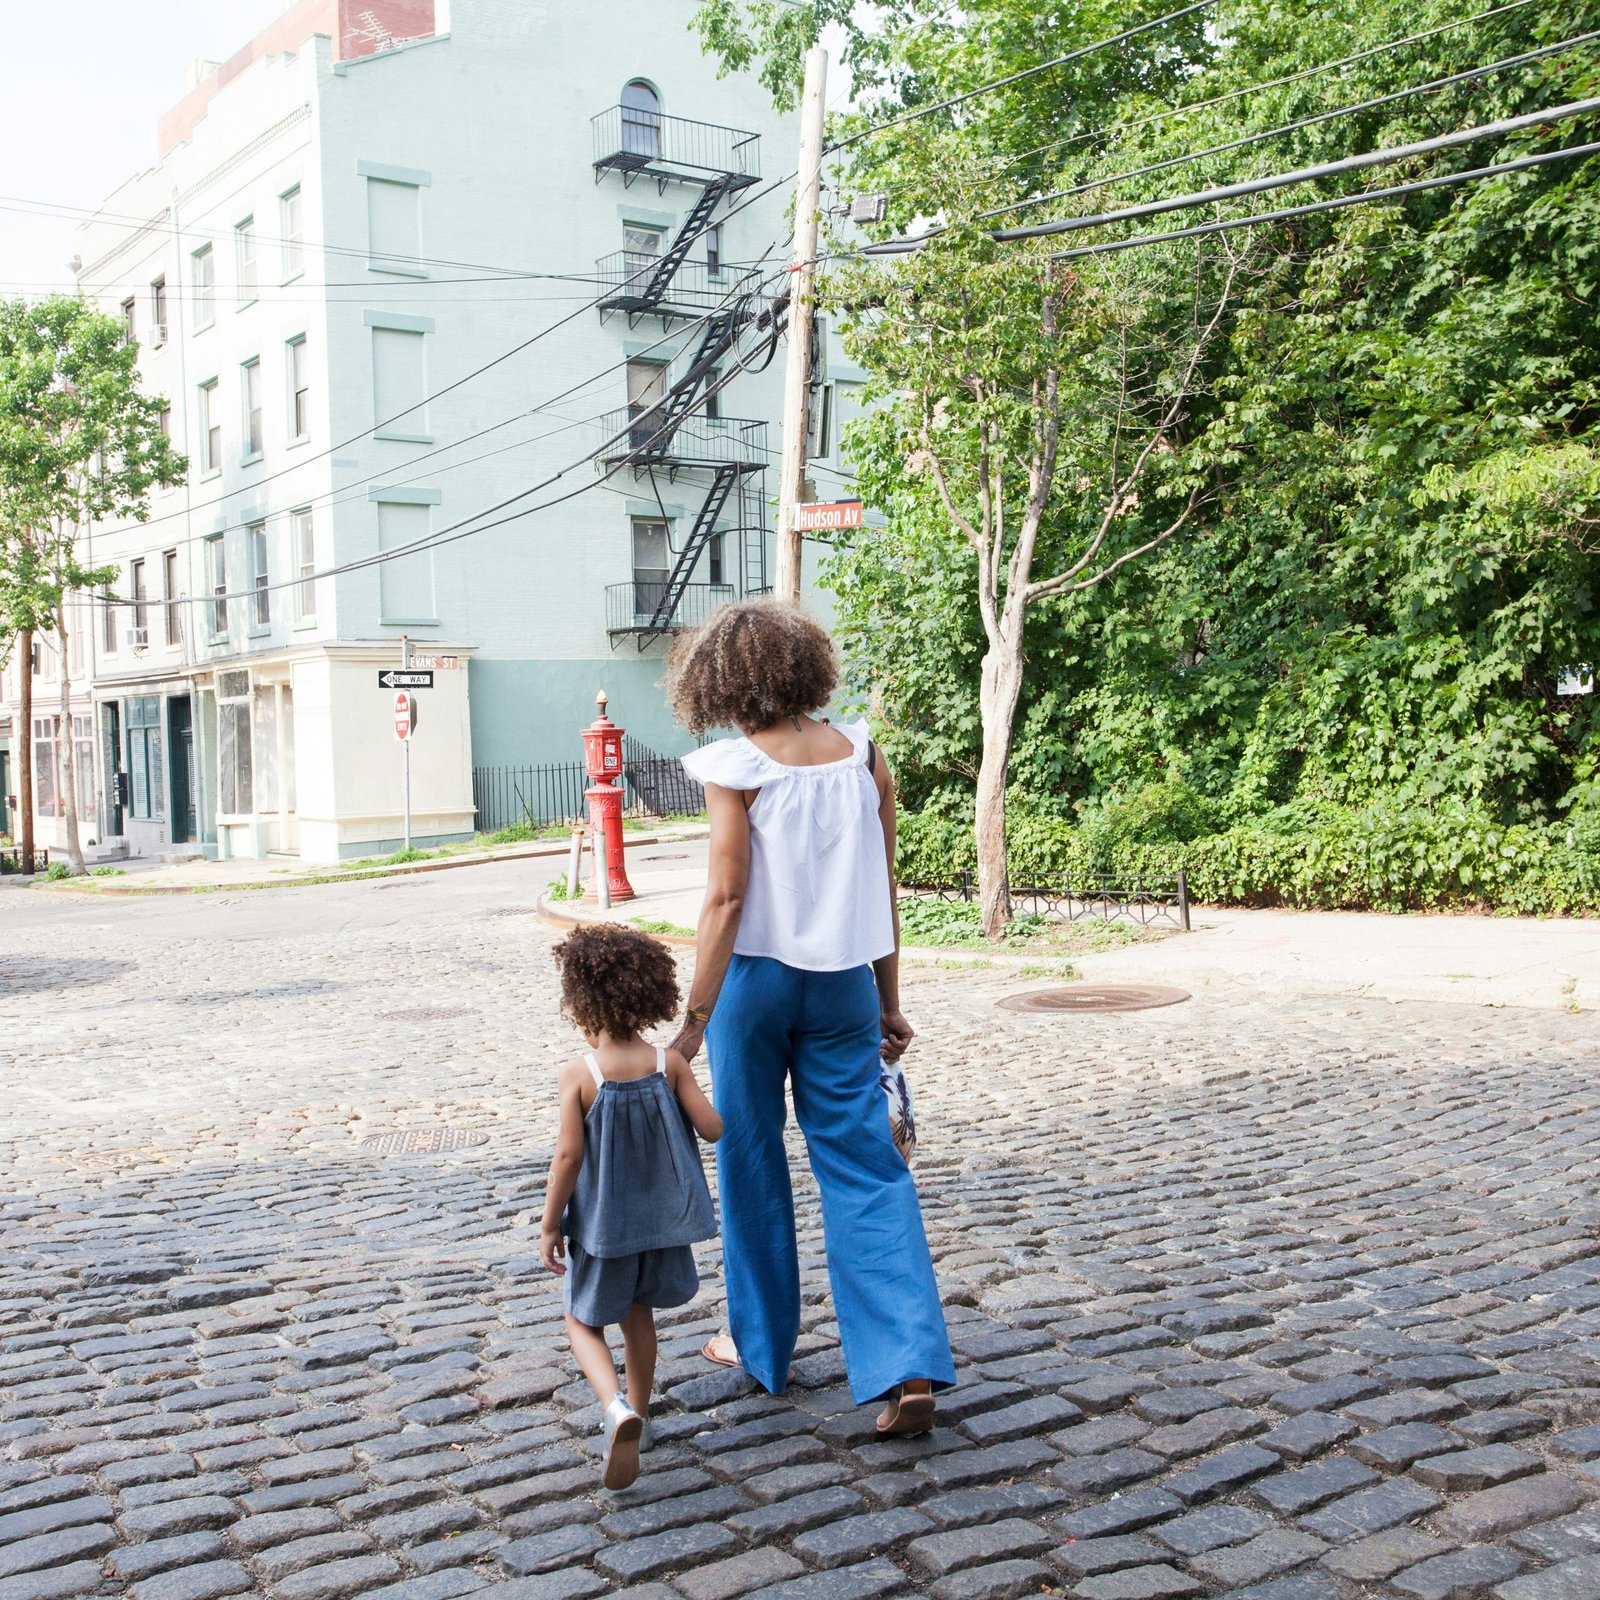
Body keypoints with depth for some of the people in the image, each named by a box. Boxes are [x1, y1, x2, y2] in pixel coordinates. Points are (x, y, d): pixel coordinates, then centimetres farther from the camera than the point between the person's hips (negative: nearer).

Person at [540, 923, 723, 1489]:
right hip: (660, 1216, 4)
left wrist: (550, 1225, -7)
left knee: (584, 1321, 13)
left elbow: (568, 1155, -18)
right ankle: (638, 1413, 35)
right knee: (638, 1315, 24)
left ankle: (617, 1408, -11)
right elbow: (712, 1128, -9)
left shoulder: (580, 1074, -18)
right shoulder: (669, 1063, -10)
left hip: (602, 1223, -4)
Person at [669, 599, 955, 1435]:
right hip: (843, 981, 3)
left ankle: (761, 1343, 27)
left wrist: (695, 1014, -11)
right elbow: (883, 892, 5)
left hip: (756, 975, -3)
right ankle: (908, 1367, -5)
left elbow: (727, 896, -14)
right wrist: (888, 1004, 12)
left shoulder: (736, 765, -10)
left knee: (751, 1162, 13)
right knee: (866, 1166, 4)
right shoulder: (864, 756, 3)